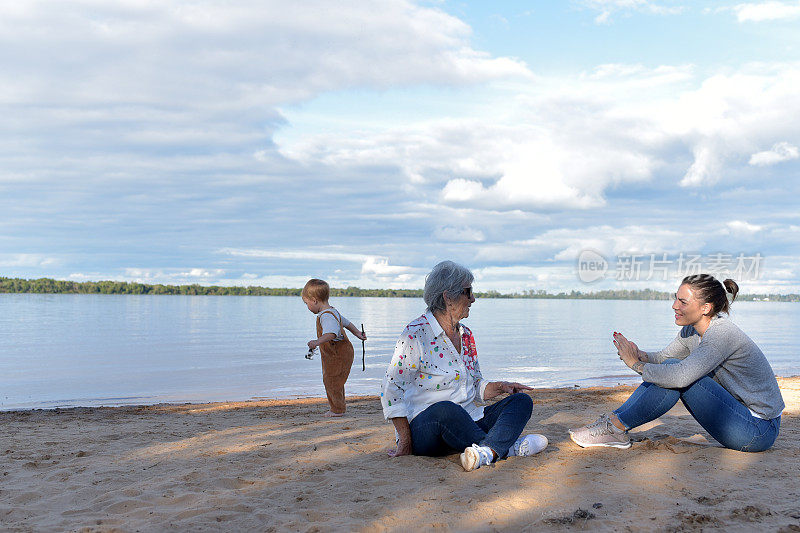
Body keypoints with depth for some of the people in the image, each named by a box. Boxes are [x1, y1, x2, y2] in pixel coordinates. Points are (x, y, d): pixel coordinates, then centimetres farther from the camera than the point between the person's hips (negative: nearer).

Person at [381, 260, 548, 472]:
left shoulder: (465, 335, 14)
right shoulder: (416, 335, -9)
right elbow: (392, 390, -12)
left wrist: (500, 387, 2)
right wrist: (405, 441, -16)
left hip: (469, 422, 8)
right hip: (424, 427, -8)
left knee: (522, 400, -10)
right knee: (445, 409, -40)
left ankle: (487, 451, -40)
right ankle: (507, 447, -27)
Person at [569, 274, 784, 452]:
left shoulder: (722, 334, -25)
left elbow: (681, 375, -36)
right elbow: (664, 357, 10)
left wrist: (636, 364, -21)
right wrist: (641, 355, -13)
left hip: (758, 431, -9)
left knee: (675, 375, -22)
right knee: (664, 372, -2)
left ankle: (617, 427, -14)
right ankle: (613, 419, -3)